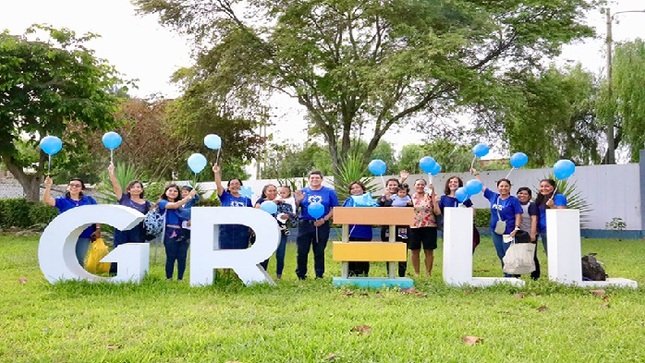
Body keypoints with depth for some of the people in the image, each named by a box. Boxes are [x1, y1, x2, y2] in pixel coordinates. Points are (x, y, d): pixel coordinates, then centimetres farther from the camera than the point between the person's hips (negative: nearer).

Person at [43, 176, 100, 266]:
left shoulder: (89, 200, 7)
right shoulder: (62, 201, 2)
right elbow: (47, 200, -13)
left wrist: (98, 229, -4)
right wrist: (48, 187, -28)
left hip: (84, 235, 1)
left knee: (80, 259, 8)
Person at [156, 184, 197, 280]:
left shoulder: (182, 203, 18)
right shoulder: (162, 202, 7)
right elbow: (175, 205, -11)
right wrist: (189, 196, -9)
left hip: (183, 233, 4)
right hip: (171, 233, -4)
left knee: (182, 257, 1)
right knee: (171, 257, -3)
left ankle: (180, 279, 8)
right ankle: (169, 279, 5)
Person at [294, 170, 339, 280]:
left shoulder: (329, 192, 3)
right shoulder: (303, 192, 7)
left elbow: (334, 208, 0)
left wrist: (324, 219, -12)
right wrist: (298, 201, -16)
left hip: (322, 225, -1)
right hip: (305, 224, 1)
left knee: (319, 251, 6)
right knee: (302, 250, 2)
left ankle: (319, 275, 15)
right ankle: (301, 275, 14)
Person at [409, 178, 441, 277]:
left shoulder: (431, 196, 3)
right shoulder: (410, 197, 9)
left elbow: (437, 212, -7)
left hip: (429, 227, -1)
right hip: (414, 227, 2)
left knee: (429, 251, 2)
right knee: (415, 251, 6)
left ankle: (428, 273, 12)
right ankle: (416, 273, 16)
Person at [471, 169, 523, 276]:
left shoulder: (513, 200, -5)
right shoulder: (493, 197, 8)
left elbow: (518, 215, -7)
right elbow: (482, 186, 18)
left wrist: (516, 228, -17)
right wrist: (476, 174, 22)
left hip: (508, 232, -5)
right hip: (495, 231, 5)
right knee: (501, 255, 11)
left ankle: (510, 276, -1)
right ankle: (506, 275, 20)